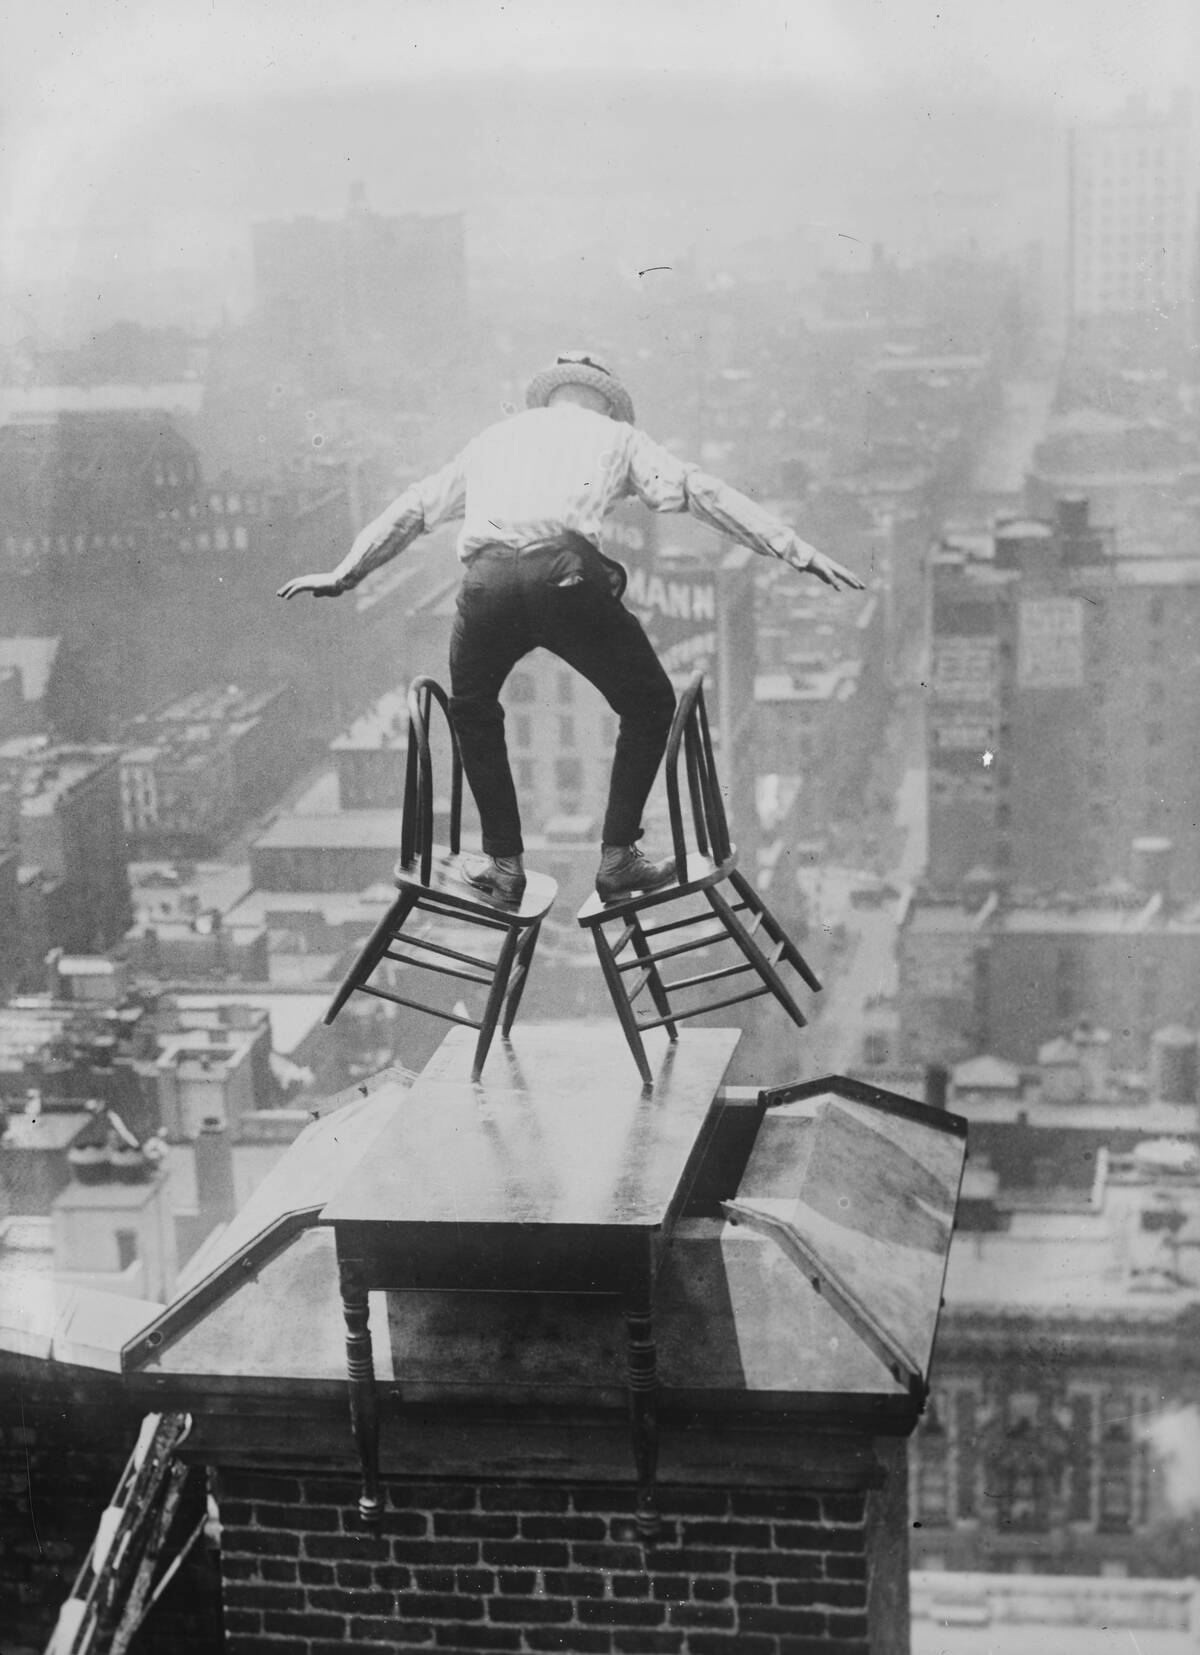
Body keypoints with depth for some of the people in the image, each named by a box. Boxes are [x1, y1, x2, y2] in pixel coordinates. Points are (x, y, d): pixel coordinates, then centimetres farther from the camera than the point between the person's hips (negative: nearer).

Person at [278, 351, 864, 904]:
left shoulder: (495, 437, 35)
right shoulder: (615, 436, 27)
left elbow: (413, 508, 42)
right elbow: (699, 491, 17)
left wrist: (343, 575, 53)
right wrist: (799, 552, 15)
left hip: (485, 579, 3)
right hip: (566, 574, -3)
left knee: (473, 712, 30)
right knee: (649, 705, 19)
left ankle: (503, 862, 28)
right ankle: (618, 858, 16)